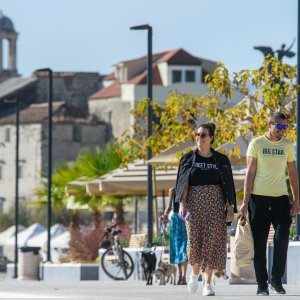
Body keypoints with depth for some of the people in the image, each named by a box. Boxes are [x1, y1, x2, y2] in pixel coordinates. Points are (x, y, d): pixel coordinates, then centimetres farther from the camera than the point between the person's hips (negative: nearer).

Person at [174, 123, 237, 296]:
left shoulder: (221, 160, 6)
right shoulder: (188, 159, 7)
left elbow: (228, 186, 6)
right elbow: (183, 184, 1)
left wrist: (230, 208, -2)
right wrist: (182, 204, -12)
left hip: (215, 204, 0)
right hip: (194, 203, 0)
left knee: (212, 242, -6)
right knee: (194, 240, -8)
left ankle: (208, 284, -2)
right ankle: (195, 273, 21)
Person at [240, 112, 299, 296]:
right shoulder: (256, 144, 1)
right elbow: (250, 173, -1)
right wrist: (246, 200, -6)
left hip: (281, 198, 2)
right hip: (259, 198, -2)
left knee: (282, 237, -12)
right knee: (260, 243, 1)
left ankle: (276, 280, -1)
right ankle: (262, 284, 7)